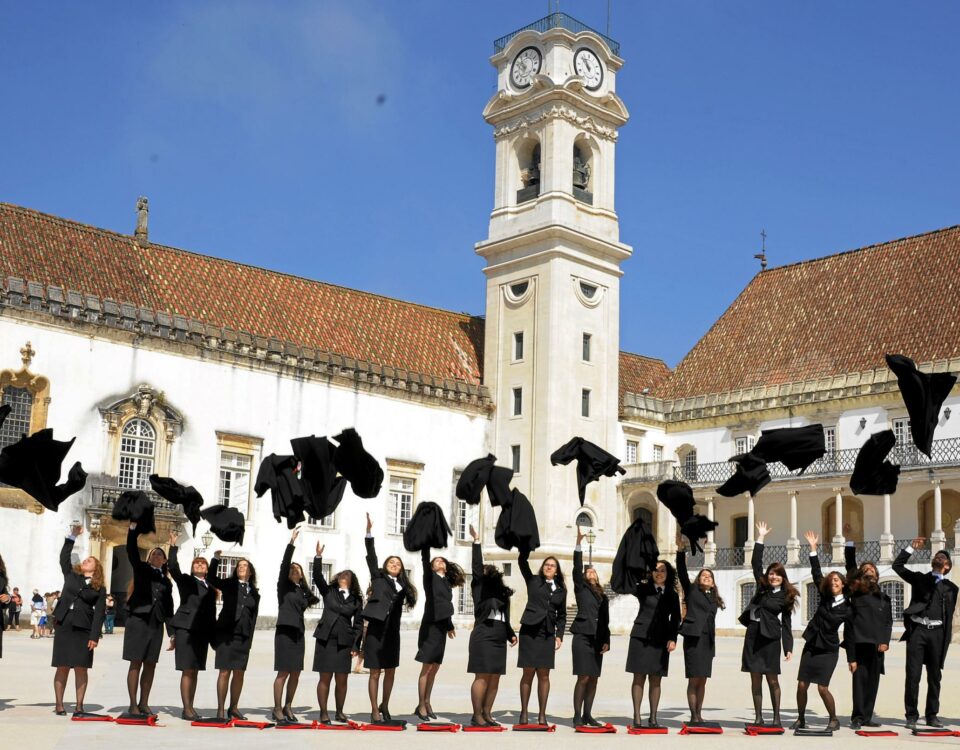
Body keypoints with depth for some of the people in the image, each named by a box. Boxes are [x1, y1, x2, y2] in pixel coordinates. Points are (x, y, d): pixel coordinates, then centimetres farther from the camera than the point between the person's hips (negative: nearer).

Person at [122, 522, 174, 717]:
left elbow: (169, 607, 14)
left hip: (156, 624, 4)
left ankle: (144, 703, 12)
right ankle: (133, 704, -1)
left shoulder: (166, 581, 16)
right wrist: (133, 527, -20)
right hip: (138, 621, -4)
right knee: (136, 663, -3)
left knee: (150, 665, 5)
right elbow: (131, 551, -8)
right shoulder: (141, 569, 7)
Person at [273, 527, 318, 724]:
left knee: (295, 673, 6)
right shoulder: (283, 586, -1)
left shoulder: (303, 591, 14)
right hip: (284, 632, -6)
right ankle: (277, 709, 0)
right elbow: (284, 564, -15)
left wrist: (308, 603, 10)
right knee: (283, 673, -6)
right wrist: (291, 543, -23)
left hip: (298, 633, 6)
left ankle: (288, 707, 16)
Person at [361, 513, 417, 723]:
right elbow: (371, 556, -5)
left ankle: (385, 706, 25)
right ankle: (375, 710, 6)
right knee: (375, 673, 0)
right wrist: (369, 532, -16)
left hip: (392, 632, 4)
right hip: (376, 630, -4)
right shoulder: (378, 577, 4)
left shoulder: (402, 586, 13)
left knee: (390, 672, 10)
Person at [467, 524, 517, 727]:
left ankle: (487, 714, 12)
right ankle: (477, 715, -4)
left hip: (499, 640, 7)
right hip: (483, 638, -6)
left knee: (495, 678, 6)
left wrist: (511, 634, 11)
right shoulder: (480, 587, 3)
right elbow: (476, 567, -10)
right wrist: (476, 542, -14)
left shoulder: (502, 593, 19)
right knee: (482, 677, -8)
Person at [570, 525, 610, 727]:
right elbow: (577, 568, -8)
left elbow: (605, 621, 16)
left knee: (593, 679, 5)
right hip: (583, 637, -5)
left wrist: (606, 641, 4)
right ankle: (577, 716, -7)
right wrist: (578, 543, -15)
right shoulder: (581, 588, 5)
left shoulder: (603, 596, 18)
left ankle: (587, 715, 11)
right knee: (583, 678, -10)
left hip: (597, 640, 5)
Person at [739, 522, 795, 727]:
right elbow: (756, 563, 9)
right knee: (755, 679, 4)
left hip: (770, 638, -4)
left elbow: (786, 624, 0)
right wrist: (761, 538, 8)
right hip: (753, 635, 4)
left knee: (772, 679, -1)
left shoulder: (785, 597, 1)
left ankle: (776, 717, 8)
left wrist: (789, 648, -5)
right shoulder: (762, 587, 10)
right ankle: (758, 717, 9)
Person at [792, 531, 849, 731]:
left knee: (822, 688, -10)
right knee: (802, 685, 0)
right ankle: (801, 719, 15)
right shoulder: (825, 597, 4)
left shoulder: (847, 608, -5)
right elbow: (816, 574, 4)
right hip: (811, 645, 4)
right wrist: (813, 548, 1)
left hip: (828, 649, -4)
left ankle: (834, 719, 10)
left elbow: (849, 635, -1)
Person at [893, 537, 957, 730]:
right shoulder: (919, 578, 12)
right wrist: (912, 547, 2)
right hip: (917, 630, -1)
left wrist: (946, 641, 6)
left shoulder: (950, 587, 12)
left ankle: (932, 715, 17)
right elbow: (897, 565, 5)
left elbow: (949, 617, 11)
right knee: (913, 675, -4)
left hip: (937, 633, 2)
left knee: (934, 676, 7)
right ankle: (911, 716, 1)